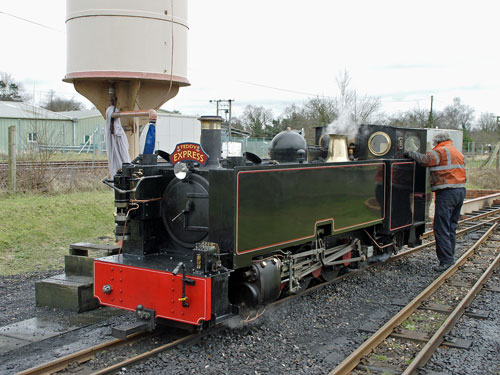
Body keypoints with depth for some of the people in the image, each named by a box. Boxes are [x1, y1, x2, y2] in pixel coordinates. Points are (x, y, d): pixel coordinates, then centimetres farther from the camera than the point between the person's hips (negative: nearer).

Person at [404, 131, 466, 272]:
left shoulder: (441, 151, -7)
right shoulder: (458, 152, 21)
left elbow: (425, 160, -20)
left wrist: (410, 153, -7)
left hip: (446, 192, -9)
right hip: (461, 190, 9)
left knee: (441, 228, -6)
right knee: (451, 227, 16)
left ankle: (445, 259, -6)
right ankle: (450, 255, 22)